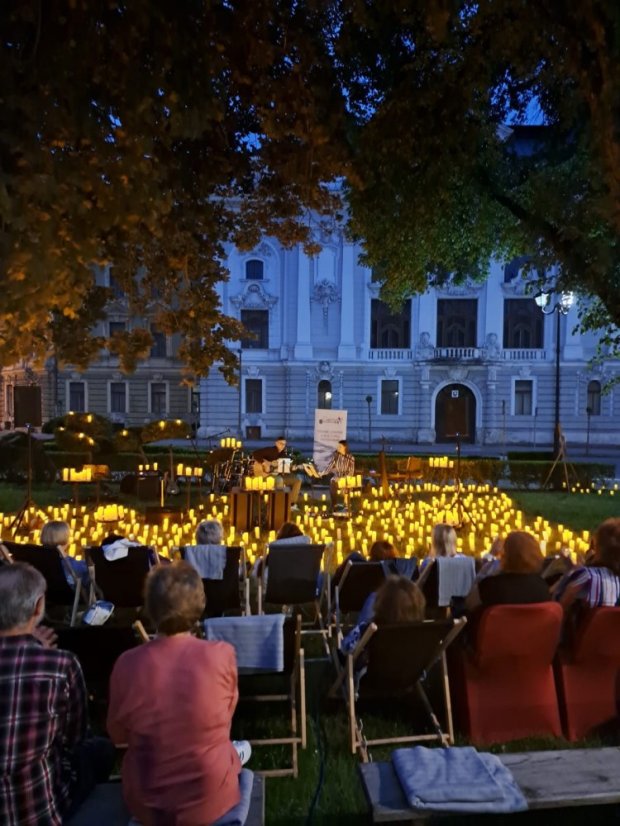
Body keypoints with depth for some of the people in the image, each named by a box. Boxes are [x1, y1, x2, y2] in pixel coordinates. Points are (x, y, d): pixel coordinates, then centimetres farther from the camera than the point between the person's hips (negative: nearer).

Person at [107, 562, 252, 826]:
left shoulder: (127, 664, -17)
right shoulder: (222, 655, -20)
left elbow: (117, 734, 0)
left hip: (145, 803, 2)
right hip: (210, 800, -1)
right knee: (243, 747, 30)